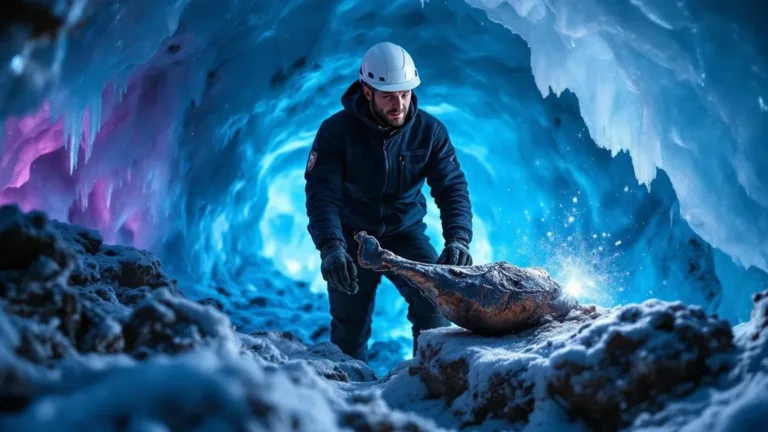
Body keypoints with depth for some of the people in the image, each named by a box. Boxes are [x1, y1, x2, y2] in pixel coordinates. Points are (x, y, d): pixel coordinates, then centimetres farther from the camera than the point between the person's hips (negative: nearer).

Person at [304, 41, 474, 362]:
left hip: (406, 233, 1)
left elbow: (452, 187, -17)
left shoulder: (430, 131, -13)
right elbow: (321, 194, -26)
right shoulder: (336, 130, -19)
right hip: (353, 236, -1)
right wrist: (330, 247, -43)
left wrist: (457, 239, -35)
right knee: (350, 326, 7)